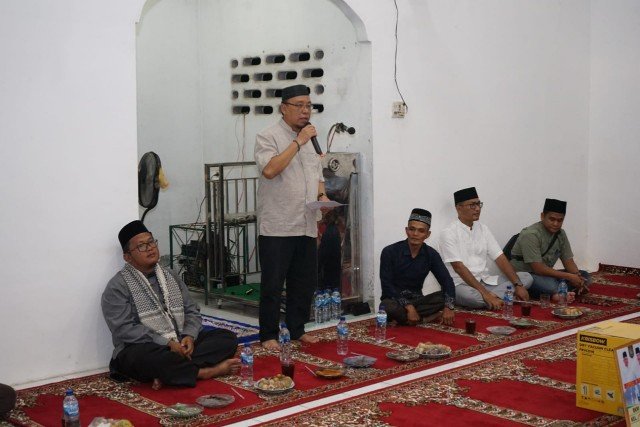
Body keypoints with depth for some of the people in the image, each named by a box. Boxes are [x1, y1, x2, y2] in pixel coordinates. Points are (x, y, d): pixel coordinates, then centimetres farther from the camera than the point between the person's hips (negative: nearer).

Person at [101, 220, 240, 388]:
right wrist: (167, 343, -22)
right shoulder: (118, 286, -4)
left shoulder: (170, 277, 17)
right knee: (147, 358, -41)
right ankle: (205, 371, -23)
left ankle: (170, 372, -27)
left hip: (180, 345, 7)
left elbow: (192, 311, 15)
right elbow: (124, 329, -15)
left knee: (227, 337, -11)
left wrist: (189, 336, -8)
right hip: (141, 349, -6)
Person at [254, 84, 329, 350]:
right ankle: (268, 335, 10)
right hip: (277, 227, -7)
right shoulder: (268, 137, -6)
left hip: (307, 226, 7)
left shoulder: (311, 139, 16)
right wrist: (298, 142, -19)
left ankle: (298, 330, 25)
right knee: (273, 285, -1)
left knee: (305, 283, 12)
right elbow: (269, 170, -24)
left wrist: (322, 195, 3)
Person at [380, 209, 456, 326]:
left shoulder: (431, 254, -1)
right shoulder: (390, 252, -12)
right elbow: (387, 285, -16)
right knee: (388, 307, -37)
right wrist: (408, 307, -27)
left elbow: (446, 281, -7)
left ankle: (403, 318, -21)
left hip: (416, 300, 4)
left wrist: (448, 307, -25)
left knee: (443, 297, -20)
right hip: (394, 300, -4)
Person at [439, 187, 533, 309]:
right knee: (472, 297, -41)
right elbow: (459, 267, -18)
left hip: (485, 281, 7)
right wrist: (485, 293, -26)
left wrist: (518, 285, -9)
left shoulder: (483, 229, 11)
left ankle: (492, 298, -19)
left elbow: (500, 259, 5)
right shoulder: (449, 233, -9)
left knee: (526, 277, -4)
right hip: (461, 284, -7)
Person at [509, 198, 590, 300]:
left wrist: (577, 277, -17)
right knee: (550, 284, -39)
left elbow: (568, 261, 6)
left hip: (546, 275, 9)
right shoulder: (531, 235, -21)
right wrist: (569, 277, -24)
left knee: (584, 276, -5)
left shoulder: (561, 234, 4)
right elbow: (538, 269, -25)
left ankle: (557, 293, -20)